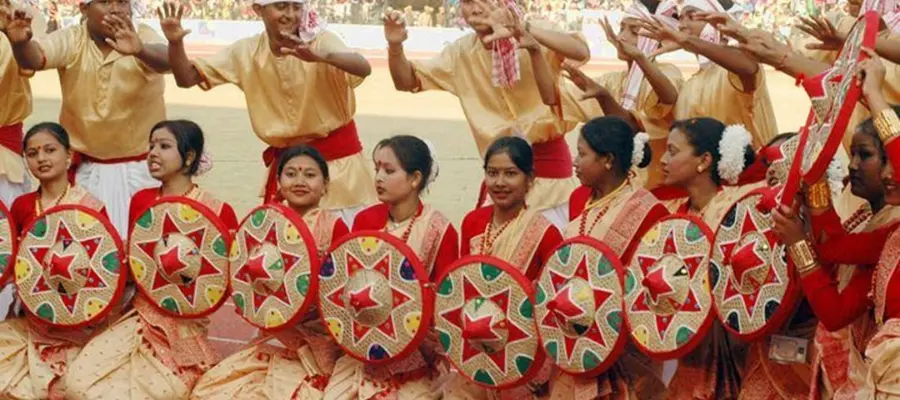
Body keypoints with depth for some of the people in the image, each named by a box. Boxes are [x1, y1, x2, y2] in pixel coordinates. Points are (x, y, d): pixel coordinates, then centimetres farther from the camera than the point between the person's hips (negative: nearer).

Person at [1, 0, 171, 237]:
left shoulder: (142, 36, -13)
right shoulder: (71, 40, -8)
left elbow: (165, 61, -36)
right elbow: (34, 58, -27)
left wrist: (140, 51, -60)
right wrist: (20, 43, -52)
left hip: (141, 168, -1)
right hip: (84, 168, 2)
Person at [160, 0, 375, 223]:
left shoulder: (322, 41, -15)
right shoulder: (246, 52, -4)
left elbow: (364, 69, -34)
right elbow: (187, 78, -2)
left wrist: (321, 56, -54)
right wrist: (175, 42, -22)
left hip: (336, 155, -3)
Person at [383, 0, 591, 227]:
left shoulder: (534, 41, -13)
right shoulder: (462, 52, 2)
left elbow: (582, 53, -31)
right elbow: (407, 81, 7)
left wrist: (525, 30, -45)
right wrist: (395, 46, -15)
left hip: (547, 162, -5)